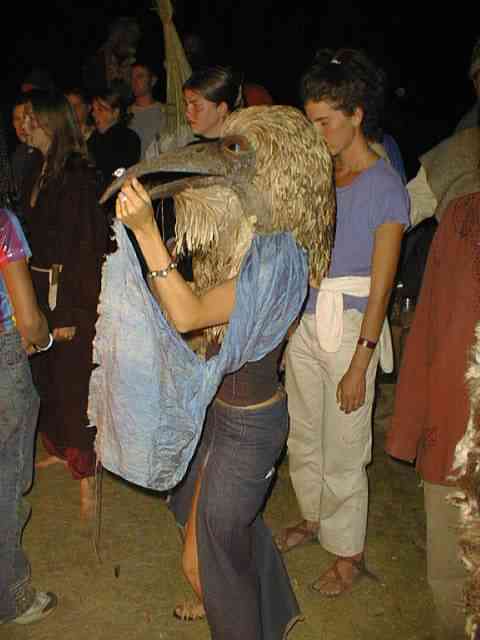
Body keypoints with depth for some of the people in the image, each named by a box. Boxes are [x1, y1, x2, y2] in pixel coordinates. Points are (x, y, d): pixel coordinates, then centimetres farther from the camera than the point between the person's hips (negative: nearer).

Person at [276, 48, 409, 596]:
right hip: (303, 319, 6)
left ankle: (348, 554, 27)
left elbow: (381, 285, -12)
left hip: (350, 325, -6)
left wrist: (360, 362, -14)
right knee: (302, 437, 18)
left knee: (342, 450, 6)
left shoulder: (385, 186, -11)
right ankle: (314, 518, 43)